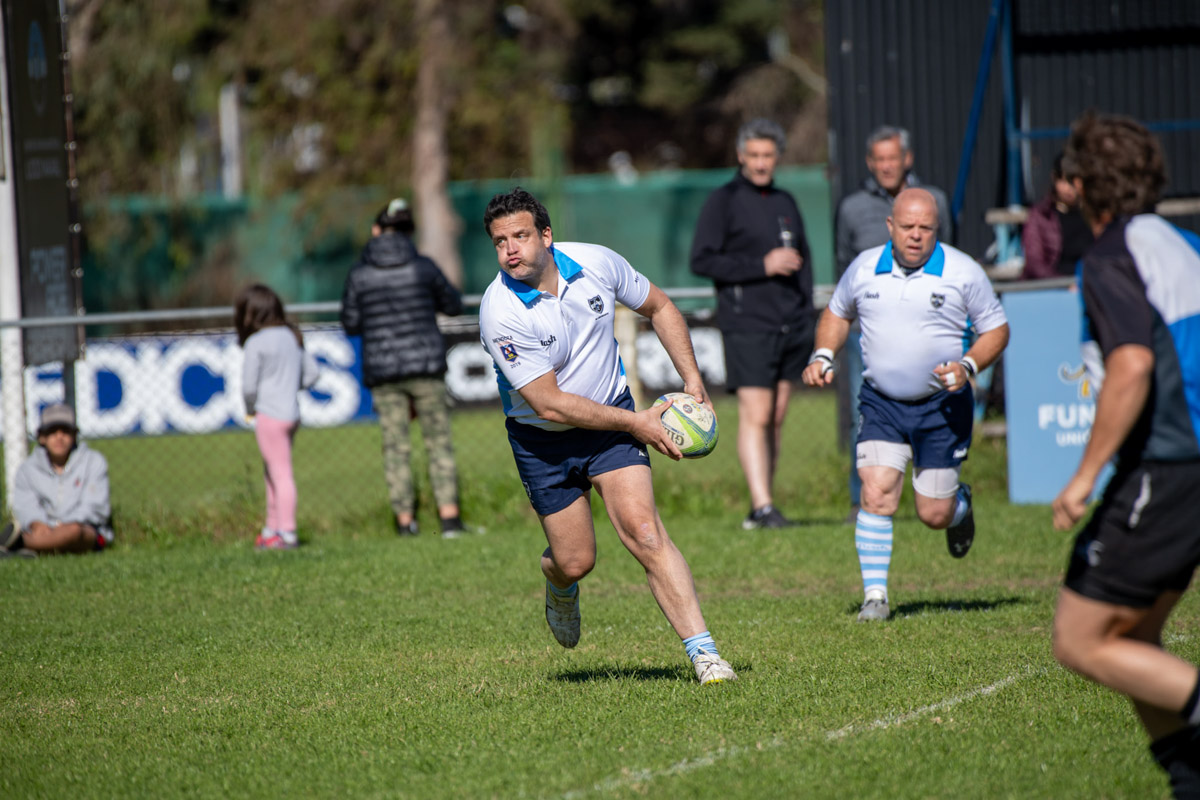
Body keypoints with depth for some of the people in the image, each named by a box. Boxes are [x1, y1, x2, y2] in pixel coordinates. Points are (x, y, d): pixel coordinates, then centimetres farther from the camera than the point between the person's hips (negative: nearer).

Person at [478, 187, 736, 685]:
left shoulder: (597, 264, -13)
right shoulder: (500, 313, -25)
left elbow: (659, 308, 7)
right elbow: (550, 403, -23)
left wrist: (692, 380, -2)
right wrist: (636, 422, -21)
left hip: (611, 413, 1)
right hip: (542, 439, -1)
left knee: (643, 530, -17)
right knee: (575, 562, 4)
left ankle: (703, 651, -20)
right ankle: (559, 586, 44)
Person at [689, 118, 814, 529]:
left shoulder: (786, 203, 17)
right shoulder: (723, 202, -1)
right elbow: (701, 260, -9)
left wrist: (806, 315, 14)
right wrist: (762, 265, -14)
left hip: (791, 327, 6)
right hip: (747, 326, -6)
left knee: (776, 418, 6)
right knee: (755, 416, -12)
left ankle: (762, 507, 12)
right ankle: (763, 507, -16)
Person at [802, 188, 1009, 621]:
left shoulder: (963, 272, -8)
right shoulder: (864, 268, 0)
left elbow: (996, 329, 0)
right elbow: (837, 312, 19)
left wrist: (968, 366, -17)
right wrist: (823, 356, 2)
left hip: (942, 406, -2)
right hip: (881, 403, 2)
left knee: (935, 515, 3)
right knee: (876, 494, -15)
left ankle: (959, 504, 41)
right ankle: (875, 595, -8)